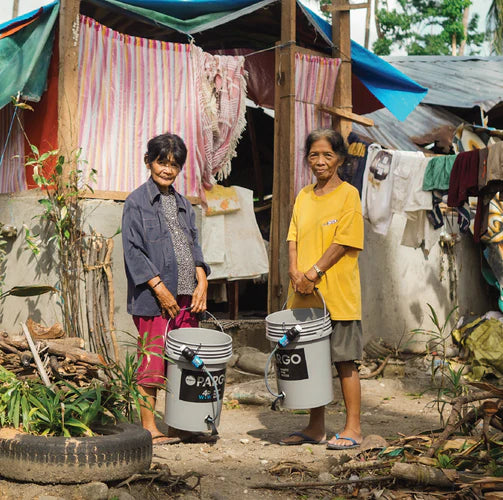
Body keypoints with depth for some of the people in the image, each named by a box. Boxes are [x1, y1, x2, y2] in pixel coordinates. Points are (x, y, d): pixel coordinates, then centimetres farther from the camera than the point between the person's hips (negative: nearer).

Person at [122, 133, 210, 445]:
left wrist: (202, 283, 1)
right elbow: (132, 250, -8)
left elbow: (193, 245, 16)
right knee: (152, 362, -4)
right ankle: (149, 427, 5)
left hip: (187, 296, 6)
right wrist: (159, 287, -14)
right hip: (154, 299, -6)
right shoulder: (137, 202, -2)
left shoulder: (183, 204, 17)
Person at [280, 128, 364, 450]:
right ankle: (316, 427, 20)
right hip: (304, 295, 6)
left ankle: (353, 428, 7)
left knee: (344, 360, -1)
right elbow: (293, 238, 10)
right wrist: (295, 272, -7)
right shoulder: (304, 196, 14)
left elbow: (344, 242, -11)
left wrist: (314, 273, -16)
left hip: (338, 294, -6)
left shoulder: (348, 194, -4)